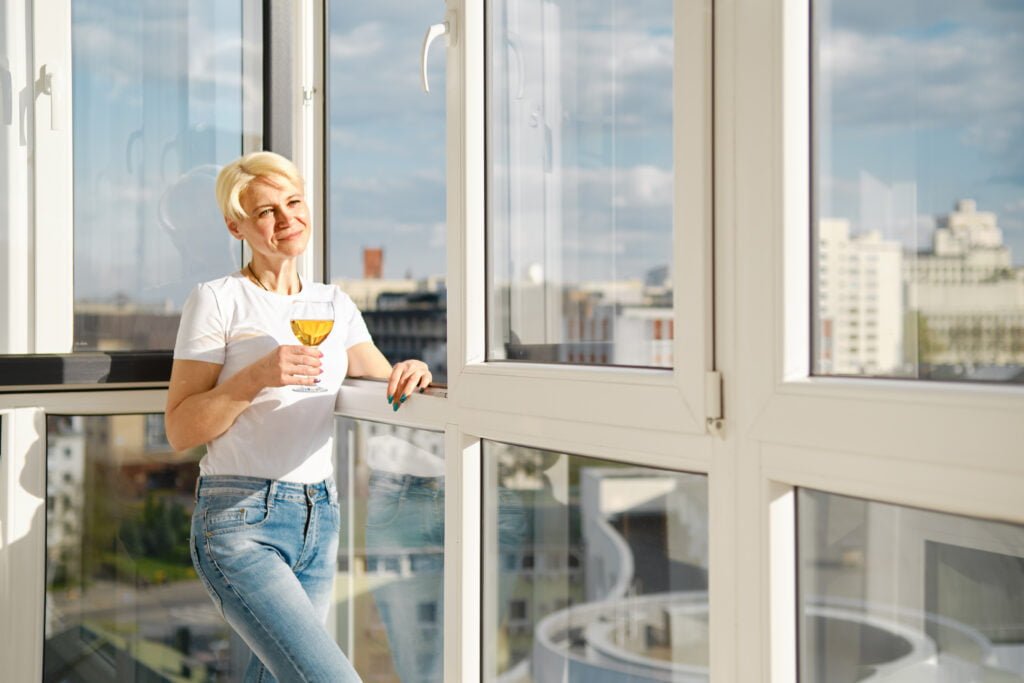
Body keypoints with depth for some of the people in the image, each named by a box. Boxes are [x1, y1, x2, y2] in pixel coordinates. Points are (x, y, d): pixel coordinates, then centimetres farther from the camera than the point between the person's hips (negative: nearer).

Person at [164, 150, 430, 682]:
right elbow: (180, 430, -6)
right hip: (240, 522, -6)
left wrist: (410, 373, -12)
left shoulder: (334, 304, 14)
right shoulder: (217, 300, -4)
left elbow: (384, 382, 11)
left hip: (320, 520, 6)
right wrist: (257, 376, -20)